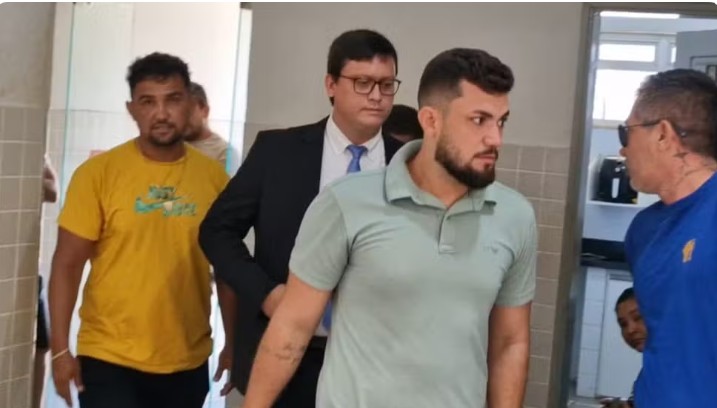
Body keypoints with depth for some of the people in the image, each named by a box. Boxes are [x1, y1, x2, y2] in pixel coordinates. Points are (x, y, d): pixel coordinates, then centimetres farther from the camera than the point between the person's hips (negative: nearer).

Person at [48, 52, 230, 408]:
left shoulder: (213, 176, 0)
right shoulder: (98, 172, -7)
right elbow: (67, 264, -5)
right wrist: (60, 349, -10)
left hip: (189, 363, 3)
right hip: (110, 360, -3)